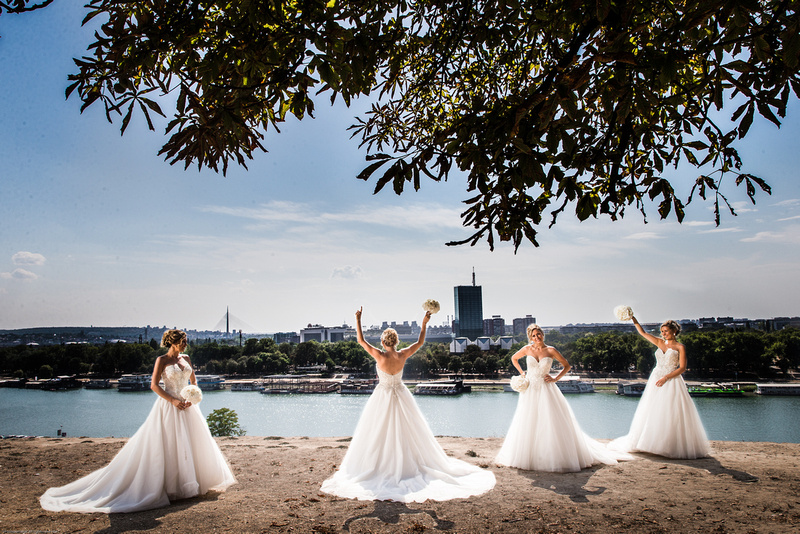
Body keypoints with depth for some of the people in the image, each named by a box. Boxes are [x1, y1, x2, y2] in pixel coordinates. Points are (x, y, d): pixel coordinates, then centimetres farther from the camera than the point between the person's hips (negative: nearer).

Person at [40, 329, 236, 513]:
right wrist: (173, 401, -17)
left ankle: (192, 483, 23)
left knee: (192, 443, 9)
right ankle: (170, 487, 7)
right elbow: (154, 385, -11)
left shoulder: (186, 359, 10)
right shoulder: (162, 360, -6)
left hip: (187, 407, 6)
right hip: (169, 407, -6)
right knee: (168, 446, -3)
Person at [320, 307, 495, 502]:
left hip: (383, 397, -3)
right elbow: (420, 342, 3)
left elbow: (361, 341, -14)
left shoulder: (380, 356, -21)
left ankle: (380, 466, 13)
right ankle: (409, 464, 22)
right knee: (407, 432, 13)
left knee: (379, 434, 8)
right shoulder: (403, 355, -12)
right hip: (401, 397, 3)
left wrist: (358, 320, -8)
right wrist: (424, 324, 7)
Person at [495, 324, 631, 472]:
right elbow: (514, 358, 18)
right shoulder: (527, 349, 0)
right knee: (528, 423, 5)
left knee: (551, 422, -3)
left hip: (546, 390, -1)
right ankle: (527, 456, 17)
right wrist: (521, 373, 9)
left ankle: (556, 456, 8)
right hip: (530, 390, 2)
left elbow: (567, 365, 6)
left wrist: (555, 378, -3)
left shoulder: (551, 351, -4)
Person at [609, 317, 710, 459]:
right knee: (652, 413, 2)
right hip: (656, 380, 5)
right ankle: (653, 443, 8)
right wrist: (634, 320, 5)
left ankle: (674, 446, -2)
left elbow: (682, 368, -8)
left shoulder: (680, 347, -1)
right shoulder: (660, 342, 11)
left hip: (672, 382, -5)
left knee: (672, 414, -9)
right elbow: (643, 333, 14)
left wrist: (666, 378, -15)